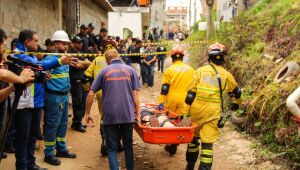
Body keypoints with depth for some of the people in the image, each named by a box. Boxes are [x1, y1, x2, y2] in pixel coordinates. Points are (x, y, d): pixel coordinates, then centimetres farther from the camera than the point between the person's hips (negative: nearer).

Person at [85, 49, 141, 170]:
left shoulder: (104, 71, 5)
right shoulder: (130, 70, 6)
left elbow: (91, 94, 2)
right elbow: (135, 94, 1)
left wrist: (87, 113, 10)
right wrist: (138, 113, 6)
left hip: (110, 115, -1)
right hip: (128, 114, 1)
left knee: (112, 148, 7)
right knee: (128, 145, 17)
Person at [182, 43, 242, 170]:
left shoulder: (200, 71, 1)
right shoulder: (226, 75, 4)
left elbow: (191, 93, -4)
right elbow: (237, 92, 21)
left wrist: (185, 112, -1)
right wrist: (237, 103, 42)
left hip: (196, 110, 1)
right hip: (213, 113, -1)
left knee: (193, 138, 19)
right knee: (207, 143, 1)